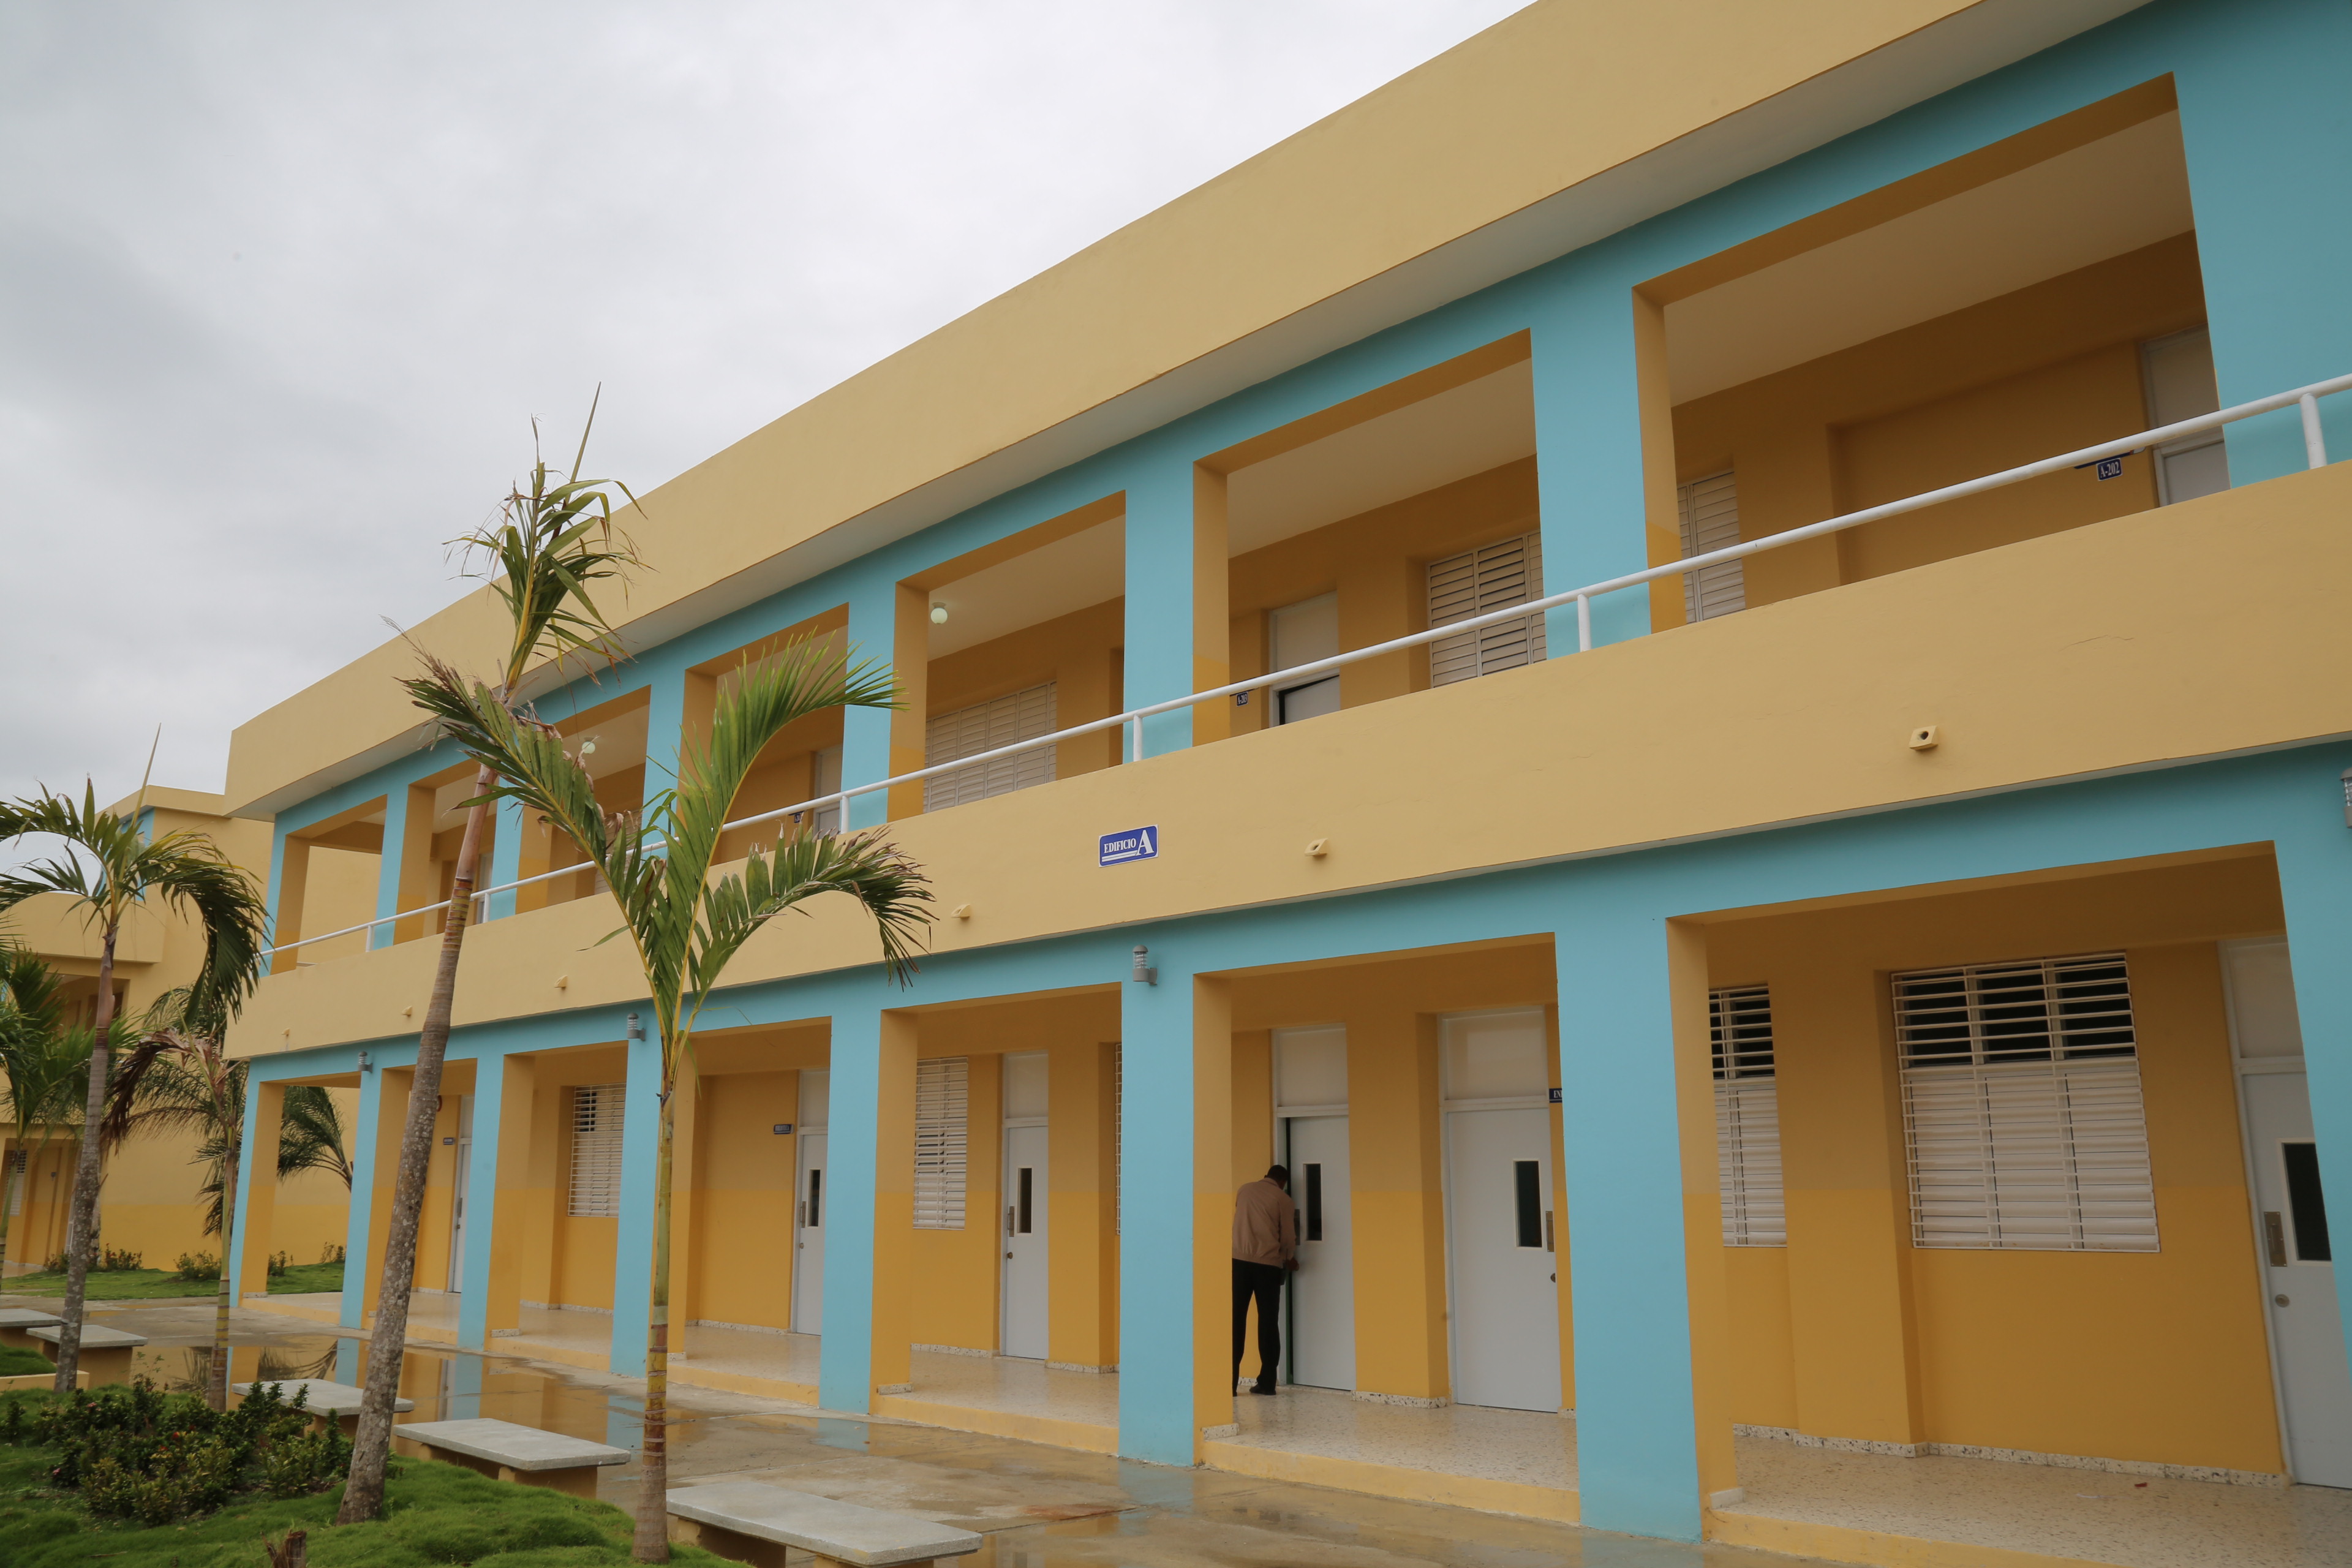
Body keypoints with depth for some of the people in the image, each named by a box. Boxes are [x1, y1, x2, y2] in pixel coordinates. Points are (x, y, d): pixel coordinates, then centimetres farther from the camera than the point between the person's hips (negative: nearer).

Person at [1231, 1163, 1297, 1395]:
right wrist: (1290, 1259, 25)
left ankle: (1230, 1381, -4)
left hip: (1239, 1260, 2)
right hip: (1268, 1264, -1)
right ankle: (1267, 1382, 8)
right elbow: (1288, 1236, 5)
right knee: (1268, 1322, 7)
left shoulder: (1244, 1190, 12)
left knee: (1236, 1321, 1)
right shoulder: (1283, 1199, 3)